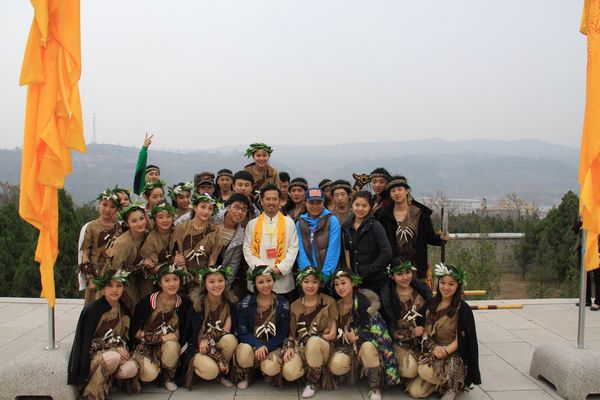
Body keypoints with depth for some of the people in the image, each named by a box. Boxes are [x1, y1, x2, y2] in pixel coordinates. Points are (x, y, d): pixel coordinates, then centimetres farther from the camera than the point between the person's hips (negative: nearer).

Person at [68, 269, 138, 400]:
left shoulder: (124, 311, 4)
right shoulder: (92, 309, -13)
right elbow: (86, 341, -11)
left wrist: (122, 351, -11)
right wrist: (114, 350, -18)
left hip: (117, 354, 4)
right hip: (91, 357, -4)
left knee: (132, 369, -27)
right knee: (113, 358, -37)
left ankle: (107, 378, 0)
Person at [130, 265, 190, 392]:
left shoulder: (184, 303, -8)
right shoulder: (147, 301, -15)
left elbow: (182, 330, 5)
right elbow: (134, 331, -13)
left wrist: (174, 338, -16)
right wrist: (161, 338, -20)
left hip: (170, 345, 2)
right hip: (146, 345, -2)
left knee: (172, 346, -33)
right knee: (150, 374, -28)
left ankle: (168, 378, -5)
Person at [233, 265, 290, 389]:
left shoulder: (283, 304, -4)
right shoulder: (246, 303, -5)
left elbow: (282, 334, -4)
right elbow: (241, 332, -7)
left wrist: (266, 347, -20)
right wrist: (258, 345, -25)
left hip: (272, 346, 0)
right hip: (251, 343, 1)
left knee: (270, 368, -31)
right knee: (245, 350, -34)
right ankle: (245, 377, 0)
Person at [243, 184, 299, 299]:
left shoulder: (289, 223, 5)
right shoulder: (252, 224, 7)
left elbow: (293, 248, 1)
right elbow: (247, 249, 4)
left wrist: (280, 268, -11)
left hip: (282, 279, -1)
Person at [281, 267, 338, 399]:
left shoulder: (329, 302, -3)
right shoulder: (294, 306, 9)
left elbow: (332, 334, -6)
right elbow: (292, 333, 11)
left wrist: (315, 337, -12)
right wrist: (289, 347, -7)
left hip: (323, 346, -3)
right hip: (300, 348, 3)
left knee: (313, 341, -39)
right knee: (289, 373, -28)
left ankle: (313, 382, -12)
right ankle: (318, 371, 6)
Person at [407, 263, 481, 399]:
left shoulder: (463, 309, -10)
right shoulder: (431, 304, 6)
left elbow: (460, 340, -9)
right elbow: (425, 330, 6)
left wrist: (445, 351, -23)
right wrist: (433, 347, -12)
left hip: (454, 357, -5)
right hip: (432, 353, 5)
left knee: (425, 371, -33)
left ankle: (453, 384, -3)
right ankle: (444, 382, 16)